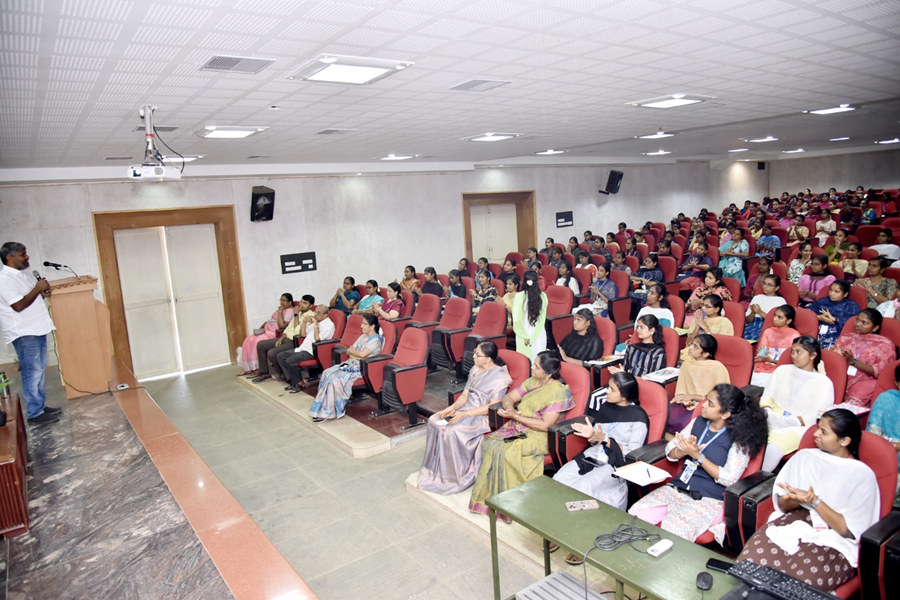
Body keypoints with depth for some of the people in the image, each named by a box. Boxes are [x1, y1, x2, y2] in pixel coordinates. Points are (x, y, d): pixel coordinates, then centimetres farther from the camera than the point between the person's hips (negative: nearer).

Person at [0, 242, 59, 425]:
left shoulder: (22, 274, 12)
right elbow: (19, 305, -24)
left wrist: (43, 292, 2)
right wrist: (37, 288, -17)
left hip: (37, 328, 10)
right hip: (23, 333, -10)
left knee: (39, 370, 15)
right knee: (32, 372, -4)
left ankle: (41, 405, 25)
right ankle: (34, 413, 5)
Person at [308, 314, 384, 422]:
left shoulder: (375, 339, -11)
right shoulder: (363, 337, 17)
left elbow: (362, 354, -24)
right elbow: (348, 351, 12)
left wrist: (352, 351, -4)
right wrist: (356, 355, -10)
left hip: (361, 368, -9)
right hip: (351, 363, 9)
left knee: (336, 379, -26)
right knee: (327, 373, -12)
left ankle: (331, 411, -13)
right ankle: (322, 408, -12)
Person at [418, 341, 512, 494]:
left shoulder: (499, 376, -15)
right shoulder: (475, 370, 10)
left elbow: (493, 406, -20)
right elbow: (465, 395, 12)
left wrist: (465, 414, -25)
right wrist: (453, 407, -9)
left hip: (484, 417, -8)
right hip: (466, 410, 8)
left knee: (453, 430, -29)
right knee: (434, 420, -9)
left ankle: (457, 476, -11)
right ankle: (437, 469, -2)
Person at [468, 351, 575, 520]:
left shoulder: (559, 391, -14)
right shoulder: (532, 381, 9)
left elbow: (544, 425, -20)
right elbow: (508, 397, 14)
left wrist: (515, 416, -19)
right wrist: (509, 406, -10)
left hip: (538, 436, -8)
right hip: (517, 428, 8)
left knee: (506, 452, -29)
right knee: (488, 443, -16)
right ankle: (488, 493, -6)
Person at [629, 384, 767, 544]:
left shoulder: (739, 439, -7)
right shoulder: (698, 422, 7)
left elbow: (729, 479, -14)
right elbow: (670, 450, 9)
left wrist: (697, 455, -20)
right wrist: (682, 451, -14)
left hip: (708, 499, -5)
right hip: (677, 488, 5)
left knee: (671, 534, -30)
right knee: (635, 514, -16)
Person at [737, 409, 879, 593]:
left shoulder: (862, 475, 0)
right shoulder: (804, 457, 11)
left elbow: (848, 530, -6)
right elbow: (782, 505, 10)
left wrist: (814, 501, -16)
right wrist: (794, 500, -12)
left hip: (833, 541, -3)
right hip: (793, 521, 3)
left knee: (801, 578, -34)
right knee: (751, 559, -28)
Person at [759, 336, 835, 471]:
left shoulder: (823, 383, 2)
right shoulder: (782, 370, 14)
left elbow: (815, 417, -4)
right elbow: (767, 396, 13)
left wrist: (786, 421, -17)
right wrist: (767, 411, -10)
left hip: (798, 428, -3)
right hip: (771, 421, 3)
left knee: (773, 449, -34)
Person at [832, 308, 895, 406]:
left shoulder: (884, 344, 11)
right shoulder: (845, 338, 20)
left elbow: (880, 371, -1)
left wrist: (853, 361, -12)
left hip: (865, 381, -2)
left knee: (853, 404, -35)